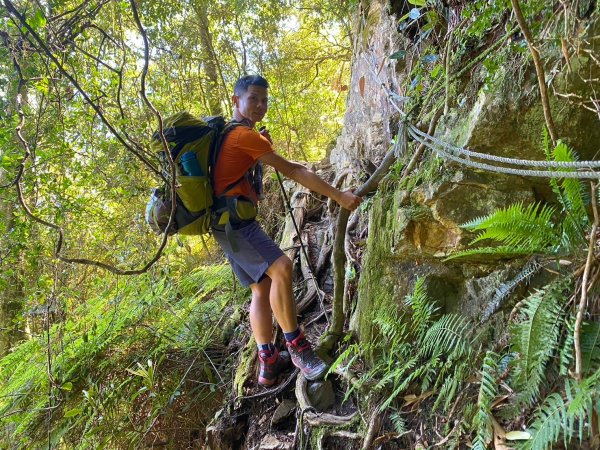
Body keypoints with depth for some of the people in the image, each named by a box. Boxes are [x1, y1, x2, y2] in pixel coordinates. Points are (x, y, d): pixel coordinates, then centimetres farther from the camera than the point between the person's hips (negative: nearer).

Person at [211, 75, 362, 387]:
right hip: (233, 219, -11)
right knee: (280, 268, -26)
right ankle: (296, 346, -17)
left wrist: (263, 144, 12)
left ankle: (268, 363, 8)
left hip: (232, 222, 11)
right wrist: (338, 196, -14)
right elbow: (292, 170, -15)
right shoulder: (244, 135, -11)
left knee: (262, 287, 7)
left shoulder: (230, 133, 20)